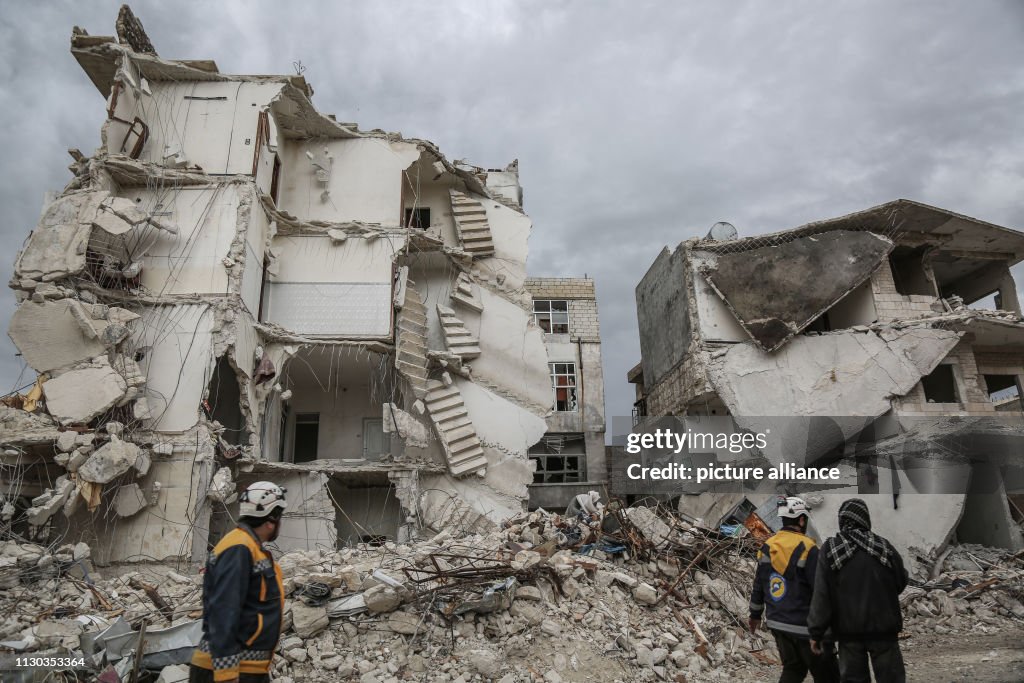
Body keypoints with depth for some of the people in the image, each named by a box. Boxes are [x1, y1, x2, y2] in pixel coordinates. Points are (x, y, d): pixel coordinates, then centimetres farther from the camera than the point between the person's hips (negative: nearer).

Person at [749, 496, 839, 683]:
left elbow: (758, 586, 10)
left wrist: (755, 614, 22)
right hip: (805, 625, -6)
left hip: (777, 623, 6)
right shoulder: (807, 548, -16)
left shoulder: (767, 547, 3)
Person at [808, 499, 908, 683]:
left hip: (848, 628, 0)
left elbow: (821, 594, -10)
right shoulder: (884, 546, -5)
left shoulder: (830, 549, -7)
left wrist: (816, 631, -5)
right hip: (882, 626, 0)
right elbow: (901, 583, 6)